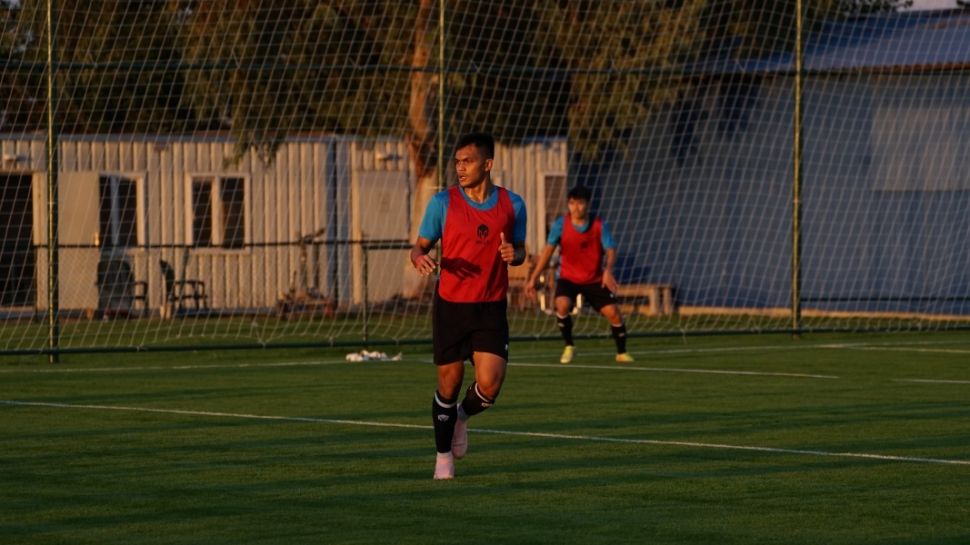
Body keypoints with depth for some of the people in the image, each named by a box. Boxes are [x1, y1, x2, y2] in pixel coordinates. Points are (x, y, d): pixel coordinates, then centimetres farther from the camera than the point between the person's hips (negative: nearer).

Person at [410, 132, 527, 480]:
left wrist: (514, 254, -11)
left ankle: (463, 416, 24)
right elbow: (419, 246, 2)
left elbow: (520, 250, 13)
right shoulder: (443, 202, -3)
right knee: (449, 385, 4)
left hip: (491, 308, 1)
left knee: (489, 386, -12)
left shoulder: (512, 204, 1)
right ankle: (444, 457, 24)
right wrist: (420, 258, -22)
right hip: (450, 306, -1)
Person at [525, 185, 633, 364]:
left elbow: (610, 250, -15)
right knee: (562, 305, -28)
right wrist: (533, 278, -18)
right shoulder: (561, 224, -11)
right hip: (568, 277, -1)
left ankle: (622, 352, 15)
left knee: (613, 312, -9)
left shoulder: (599, 225, -11)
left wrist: (608, 270, -36)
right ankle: (569, 347, -5)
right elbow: (548, 250, -13)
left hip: (595, 279, 1)